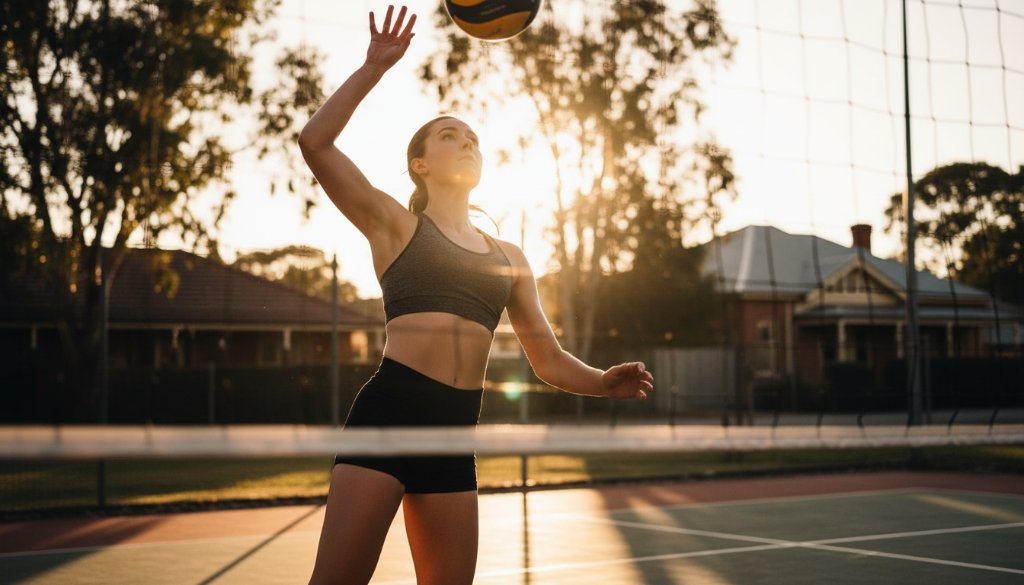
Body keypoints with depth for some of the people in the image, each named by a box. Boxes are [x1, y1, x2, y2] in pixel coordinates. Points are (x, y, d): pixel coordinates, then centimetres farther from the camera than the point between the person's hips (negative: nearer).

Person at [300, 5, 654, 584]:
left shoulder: (509, 257, 21)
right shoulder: (395, 225, 9)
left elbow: (549, 358, 19)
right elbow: (316, 143, -4)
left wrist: (603, 382, 0)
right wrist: (374, 67, -3)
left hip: (456, 430, 5)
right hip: (389, 411, -5)